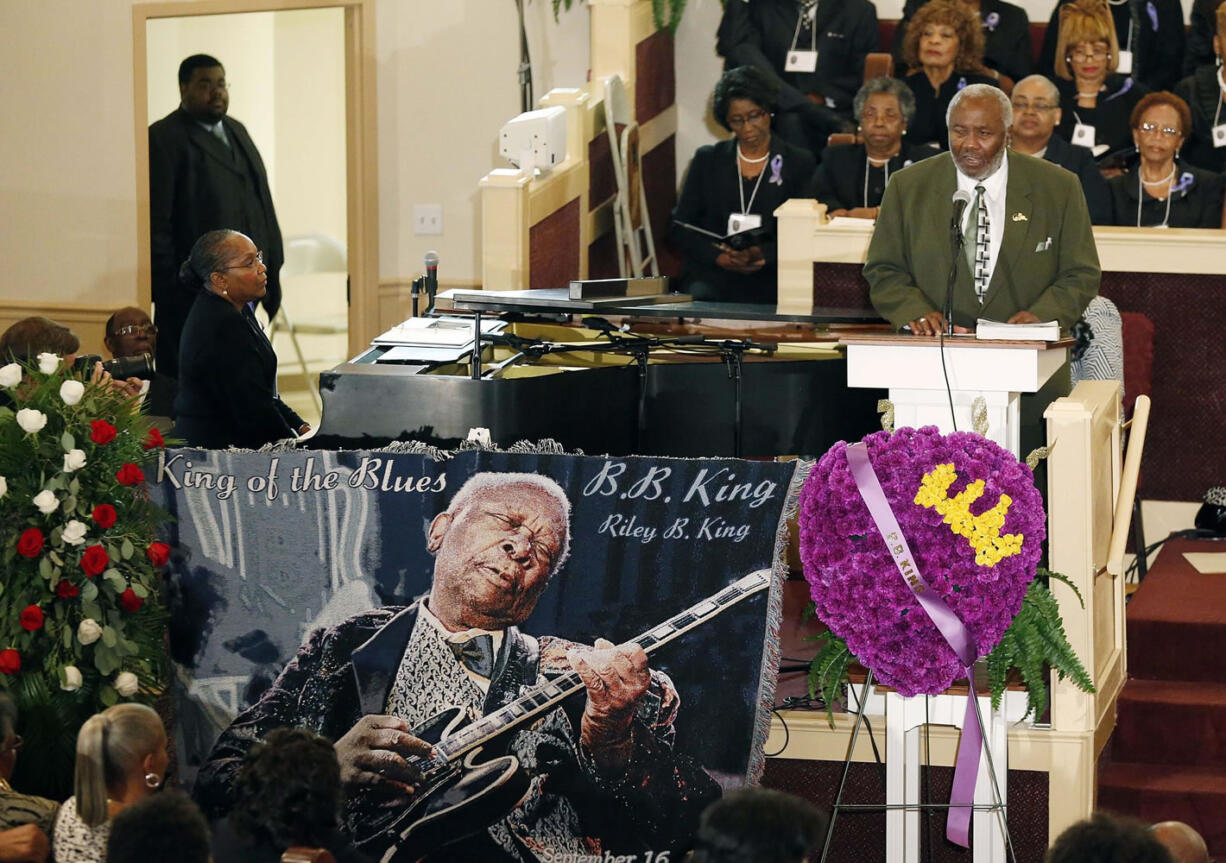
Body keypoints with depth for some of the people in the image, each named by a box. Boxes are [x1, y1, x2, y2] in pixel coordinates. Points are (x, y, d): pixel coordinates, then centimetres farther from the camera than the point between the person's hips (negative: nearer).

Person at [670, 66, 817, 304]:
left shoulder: (799, 164, 9)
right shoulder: (708, 160, 14)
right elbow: (680, 227, 10)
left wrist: (761, 255, -18)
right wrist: (719, 257, -9)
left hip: (771, 276, -1)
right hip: (711, 275, 1)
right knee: (702, 296, -33)